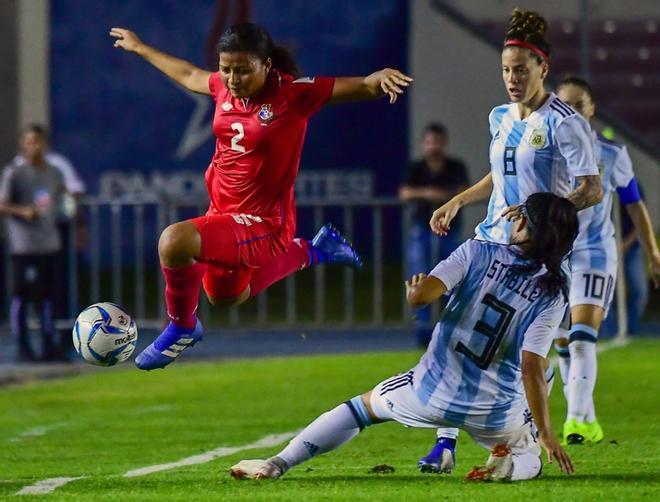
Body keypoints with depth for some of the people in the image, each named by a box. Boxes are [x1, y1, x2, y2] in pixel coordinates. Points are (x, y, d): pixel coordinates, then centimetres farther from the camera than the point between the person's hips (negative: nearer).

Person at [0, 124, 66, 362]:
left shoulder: (54, 174, 10)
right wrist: (23, 211, -25)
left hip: (49, 244, 5)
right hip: (23, 245, -5)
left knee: (46, 295, 8)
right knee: (21, 295, -2)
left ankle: (49, 345, 12)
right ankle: (23, 347, 2)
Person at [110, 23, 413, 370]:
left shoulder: (294, 95, -20)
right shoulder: (225, 87, -4)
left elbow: (362, 87, -25)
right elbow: (187, 75, 18)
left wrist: (380, 77, -49)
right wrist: (139, 48, 31)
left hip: (262, 223, -8)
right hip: (223, 213, 8)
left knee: (174, 241, -33)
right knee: (225, 298, 34)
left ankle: (182, 327, -7)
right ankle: (312, 252, 47)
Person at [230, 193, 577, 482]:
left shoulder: (478, 253, -4)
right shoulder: (552, 295, -5)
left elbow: (420, 295, -15)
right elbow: (532, 369, -13)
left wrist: (413, 290, 10)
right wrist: (547, 434, -7)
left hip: (432, 394, 0)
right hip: (496, 414, 0)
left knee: (365, 405, 27)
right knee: (527, 454, 30)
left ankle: (279, 463, 17)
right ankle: (512, 462, -6)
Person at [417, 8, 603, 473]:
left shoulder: (564, 122, -11)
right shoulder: (500, 118, 11)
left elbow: (593, 190, -16)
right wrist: (456, 202, 22)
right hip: (495, 242, 6)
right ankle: (446, 443, -1)